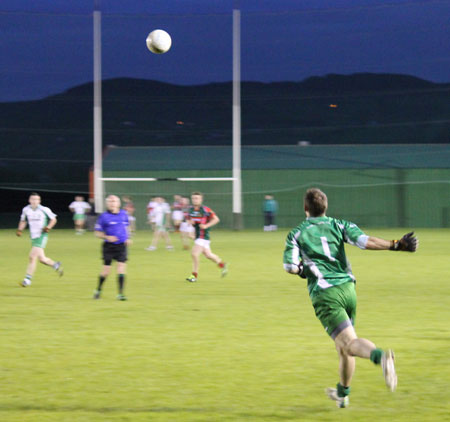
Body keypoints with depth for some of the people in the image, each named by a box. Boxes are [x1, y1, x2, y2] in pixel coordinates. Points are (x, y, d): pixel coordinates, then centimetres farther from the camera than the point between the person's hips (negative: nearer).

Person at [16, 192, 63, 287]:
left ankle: (28, 279, -10)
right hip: (33, 236, 5)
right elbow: (23, 220, 20)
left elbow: (53, 219, 3)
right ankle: (56, 265, 34)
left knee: (32, 257, -15)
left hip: (42, 236, -5)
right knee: (41, 259, 7)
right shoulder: (26, 210, 3)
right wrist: (20, 229, 3)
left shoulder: (44, 210, -10)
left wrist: (48, 227, -14)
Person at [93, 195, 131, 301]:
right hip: (109, 247, -2)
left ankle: (121, 293, -4)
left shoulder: (123, 214, 6)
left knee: (122, 267, -8)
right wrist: (107, 237, -18)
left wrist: (128, 238, 8)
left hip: (122, 246, 2)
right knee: (106, 270, 0)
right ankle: (98, 290, 23)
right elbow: (98, 233, -2)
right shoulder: (104, 216, -5)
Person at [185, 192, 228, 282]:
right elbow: (189, 219, 21)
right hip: (197, 236, 7)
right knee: (208, 255, 16)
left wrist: (206, 225, -19)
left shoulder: (205, 210, -13)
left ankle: (194, 275, -4)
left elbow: (216, 219, -9)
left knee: (194, 253, -15)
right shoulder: (191, 209, 6)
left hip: (203, 235, -7)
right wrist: (190, 222, -3)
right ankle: (222, 264, 39)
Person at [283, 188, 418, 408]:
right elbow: (366, 241, -8)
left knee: (350, 343, -15)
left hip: (324, 295, -4)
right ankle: (342, 394, 36)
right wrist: (397, 245, -3)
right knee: (344, 345, 21)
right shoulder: (339, 225, 9)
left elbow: (290, 266, -8)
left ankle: (380, 356, -47)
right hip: (347, 288, 4)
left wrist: (302, 269, 14)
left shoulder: (297, 234, 4)